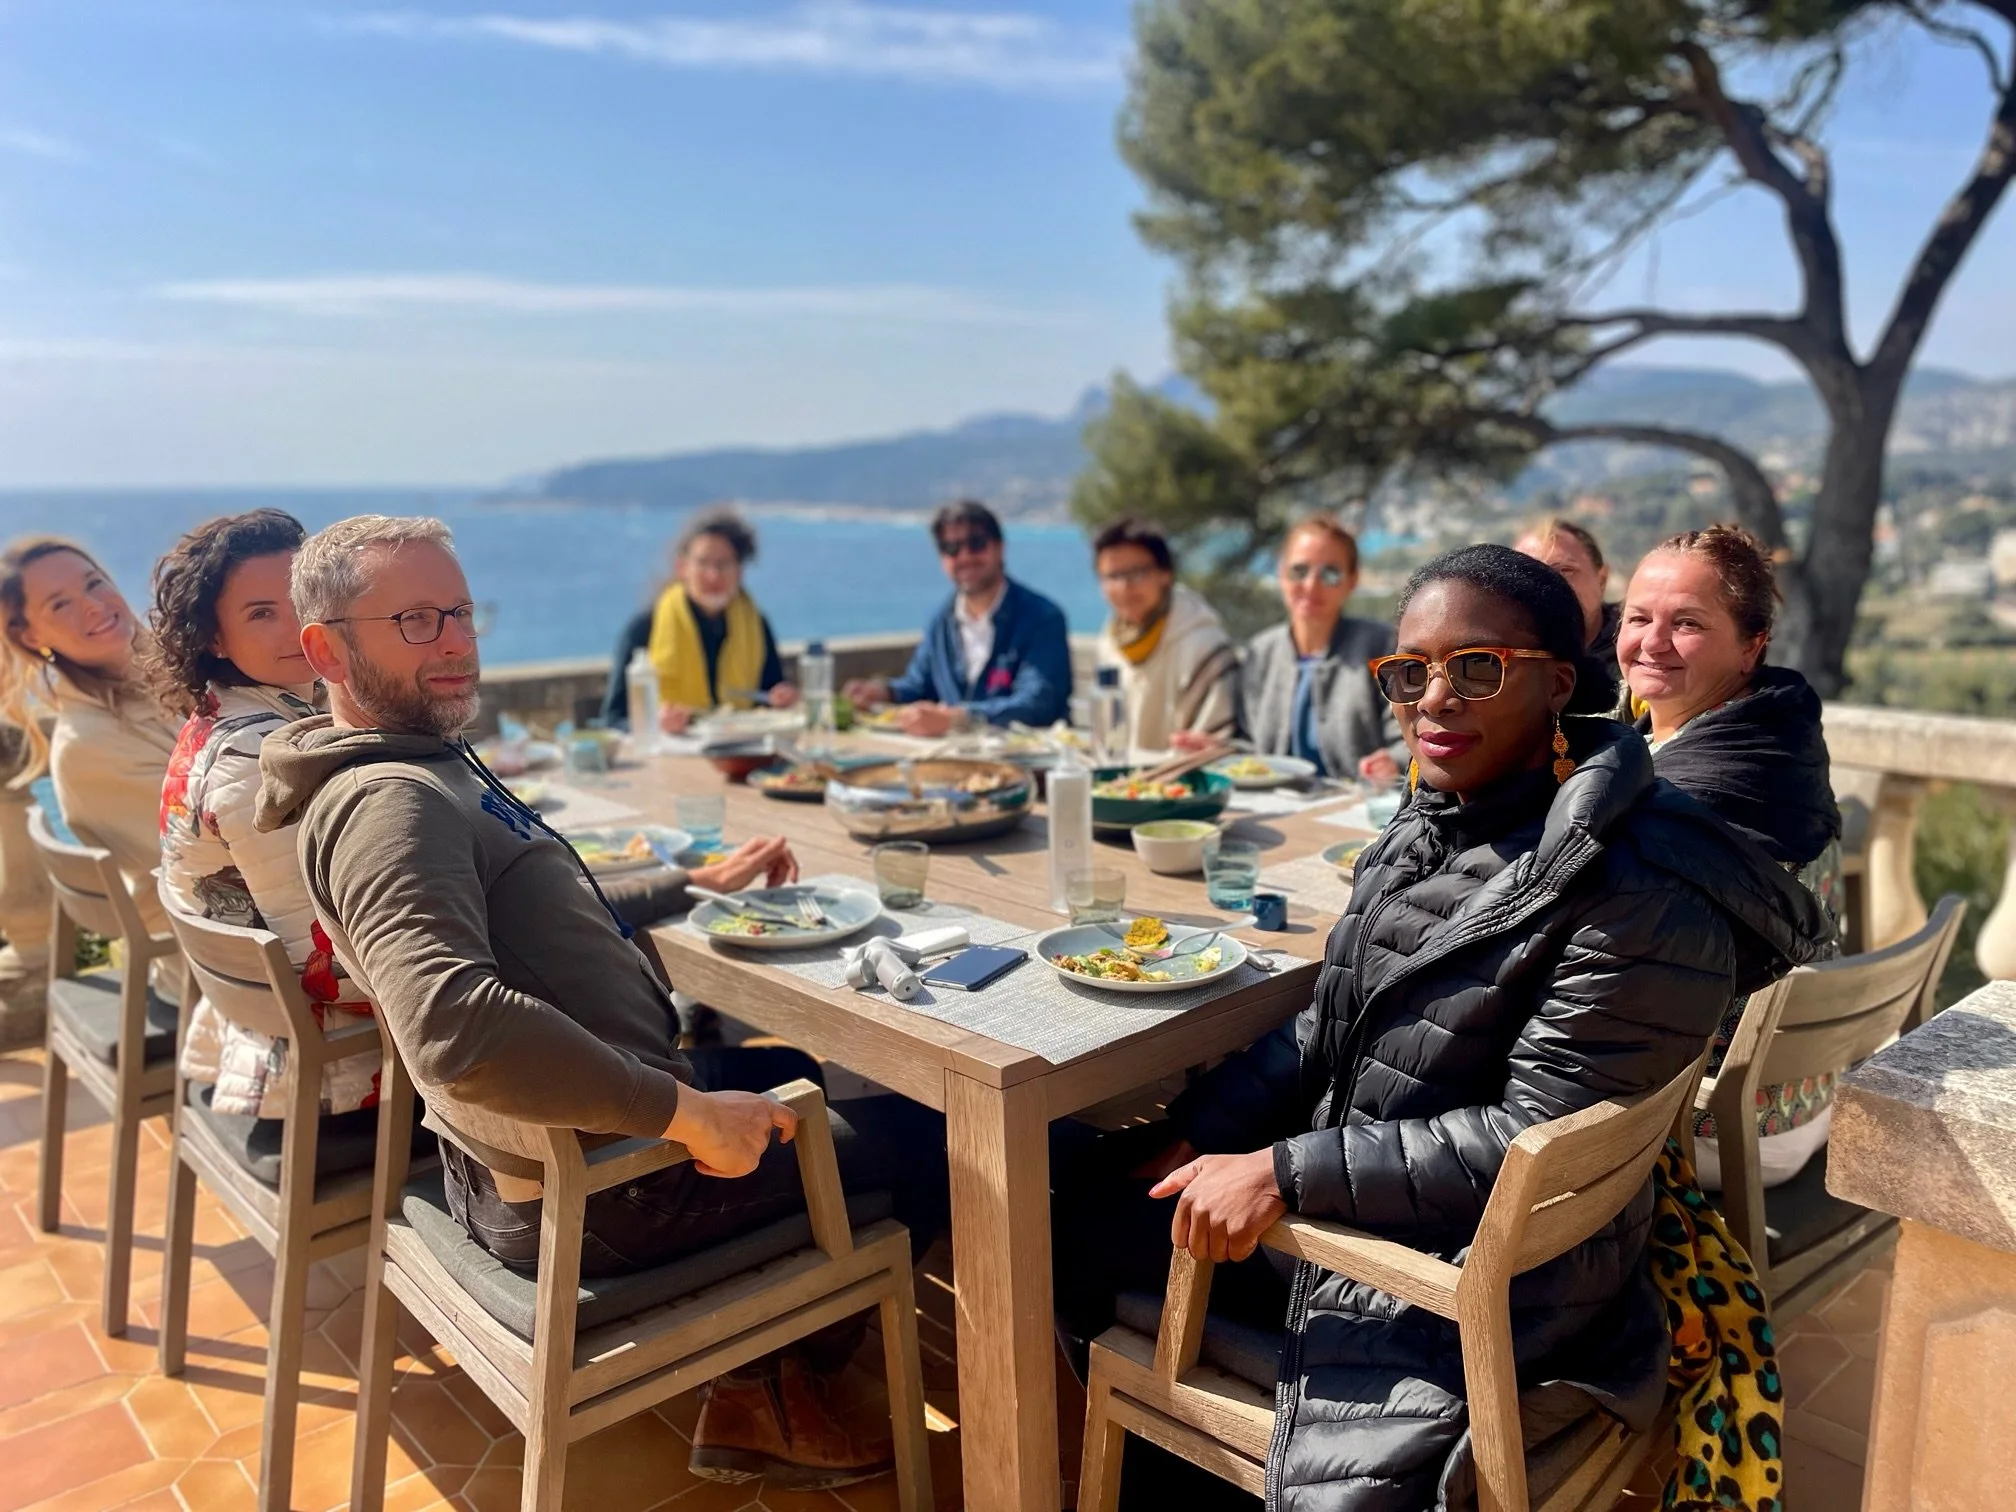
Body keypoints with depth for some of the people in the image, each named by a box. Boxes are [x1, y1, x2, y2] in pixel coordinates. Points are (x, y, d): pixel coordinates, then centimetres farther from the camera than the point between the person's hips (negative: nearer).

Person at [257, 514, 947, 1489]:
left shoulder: (428, 763, 8)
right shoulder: (387, 801, -24)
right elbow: (454, 1025, -40)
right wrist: (686, 1113, -33)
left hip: (531, 1153, 10)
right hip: (596, 1193, -10)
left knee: (791, 1070, 29)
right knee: (926, 1132, 3)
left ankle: (763, 1388, 25)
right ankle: (771, 1389, 24)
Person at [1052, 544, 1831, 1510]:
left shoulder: (1642, 887, -23)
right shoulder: (1429, 824, 2)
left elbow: (1532, 1133, -23)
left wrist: (1285, 1172, -23)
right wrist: (1198, 1135, 2)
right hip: (1338, 1207, 8)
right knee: (1084, 1210, 12)